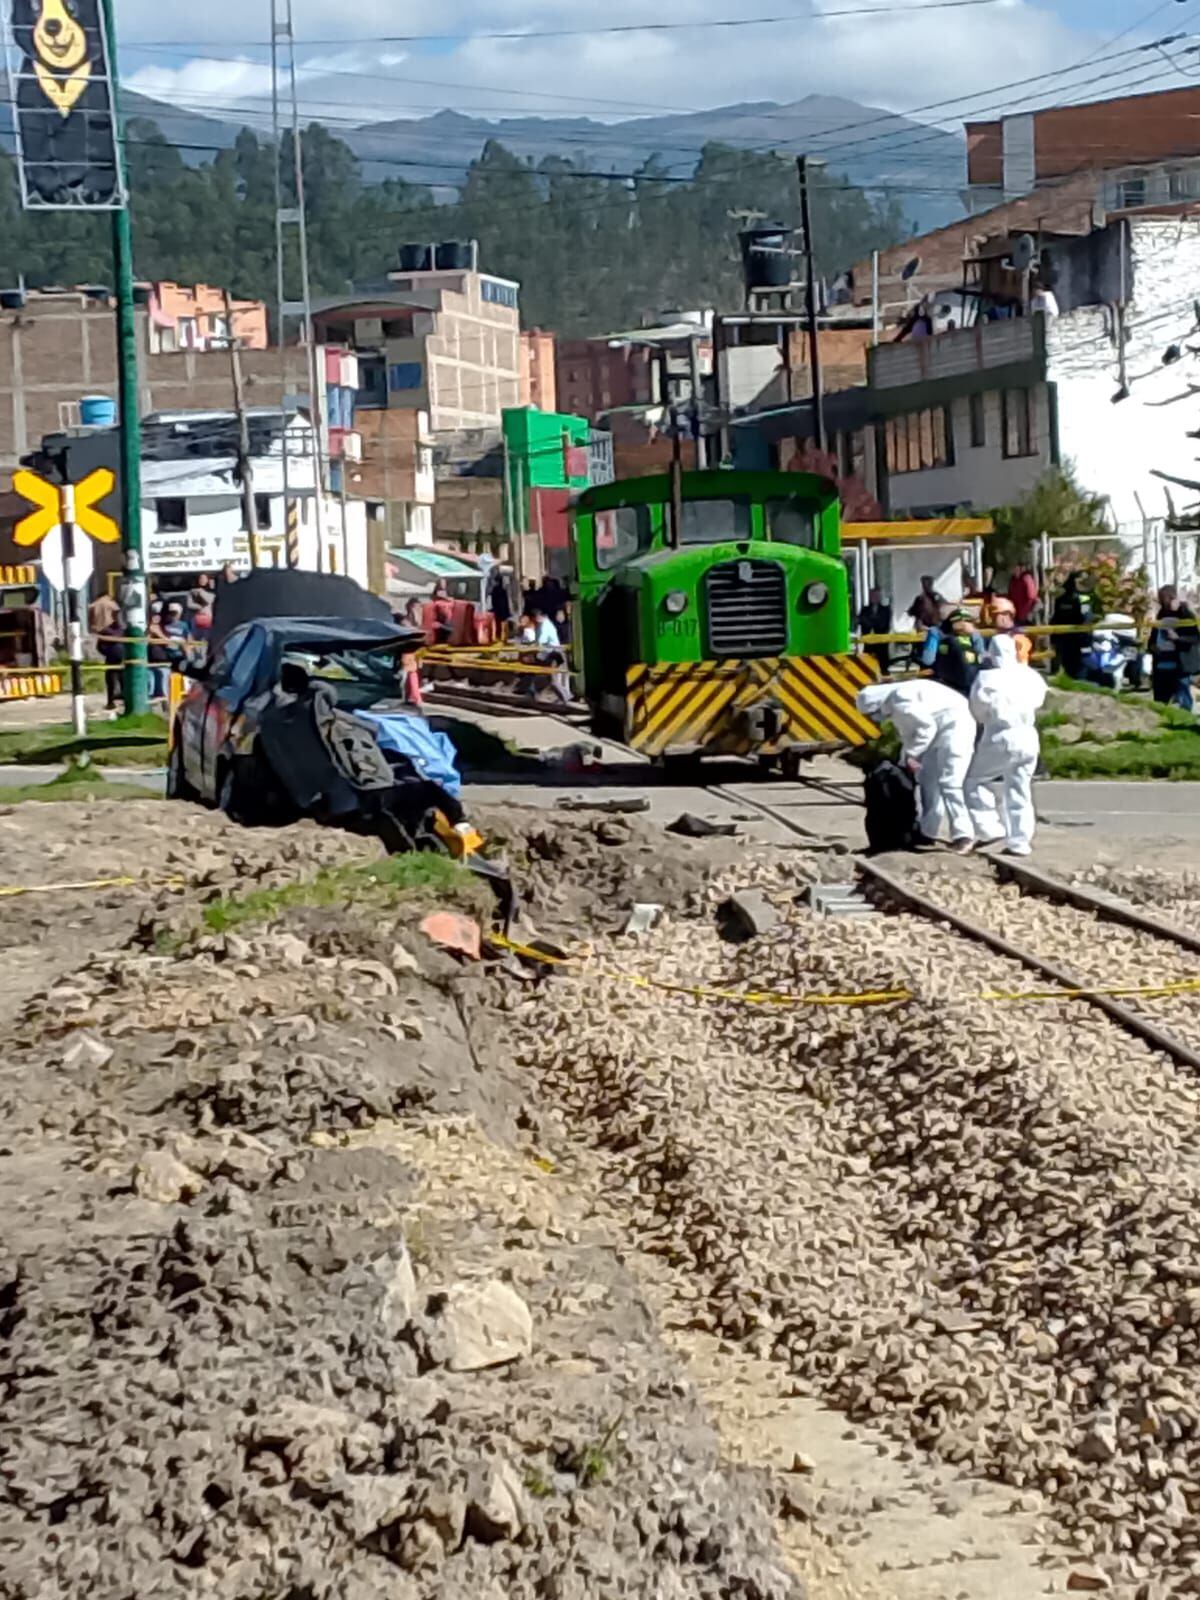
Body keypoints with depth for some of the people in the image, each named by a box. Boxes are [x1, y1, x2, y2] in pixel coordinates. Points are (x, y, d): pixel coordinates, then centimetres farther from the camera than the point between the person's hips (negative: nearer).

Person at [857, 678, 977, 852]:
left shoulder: (899, 701, -19)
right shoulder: (894, 708, 13)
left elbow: (926, 726, -21)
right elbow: (909, 737, 21)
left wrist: (910, 755, -15)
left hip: (954, 725, -11)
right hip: (939, 729, 11)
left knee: (948, 783, -17)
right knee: (928, 779, 14)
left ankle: (963, 836, -20)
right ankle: (928, 834, 21)